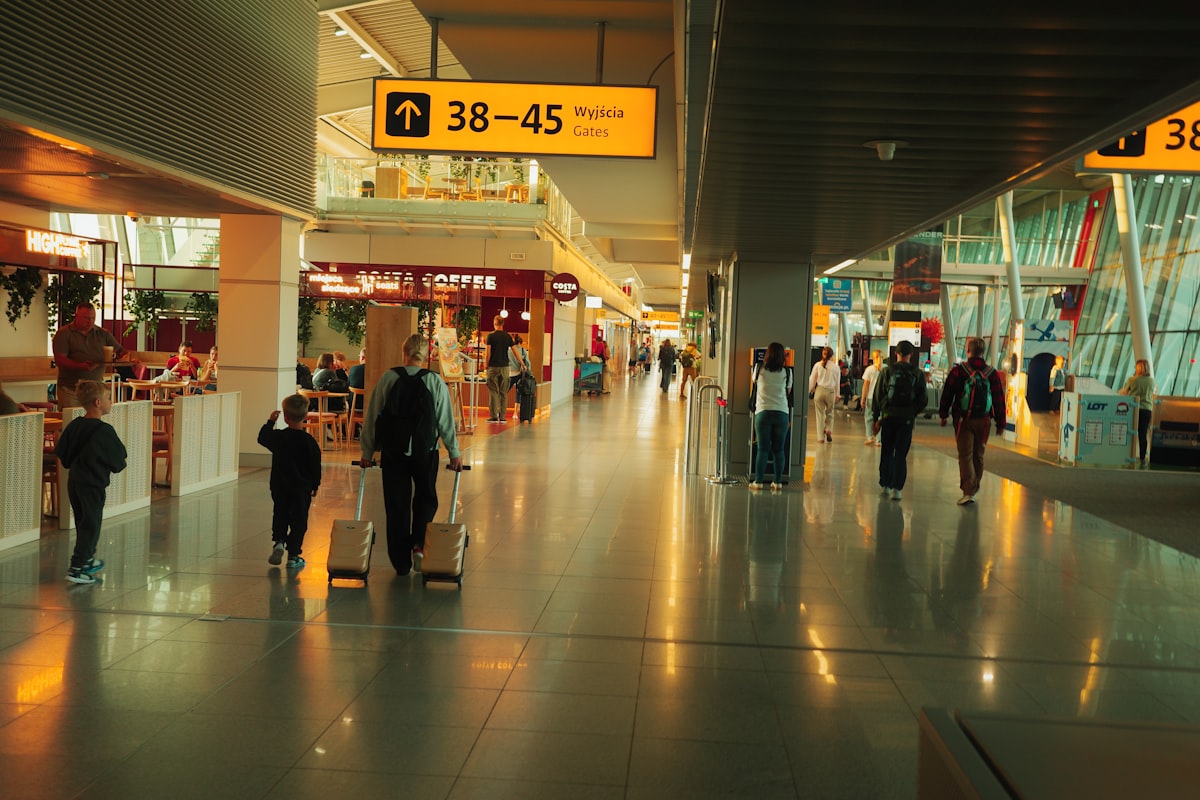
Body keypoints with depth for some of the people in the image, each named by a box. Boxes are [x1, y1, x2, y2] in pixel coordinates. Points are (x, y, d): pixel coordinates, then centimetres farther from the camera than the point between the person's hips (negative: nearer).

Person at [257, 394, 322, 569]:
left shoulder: (278, 437, -7)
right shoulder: (309, 442, -12)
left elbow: (262, 437, 15)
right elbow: (315, 467, -5)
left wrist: (270, 421, 24)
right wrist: (315, 486, 9)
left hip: (279, 487, 2)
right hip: (302, 489, -2)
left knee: (279, 516, 20)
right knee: (299, 521, 6)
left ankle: (278, 541, -1)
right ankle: (293, 555, 6)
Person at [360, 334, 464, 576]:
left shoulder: (388, 379, -3)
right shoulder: (435, 382, -4)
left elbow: (372, 417, 1)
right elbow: (445, 420, -2)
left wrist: (367, 451, 11)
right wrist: (454, 453, 7)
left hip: (393, 450, 1)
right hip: (425, 451, 0)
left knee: (396, 504, 8)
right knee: (426, 497, 21)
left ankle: (401, 562, 12)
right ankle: (418, 542, 1)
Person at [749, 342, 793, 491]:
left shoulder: (759, 369, 1)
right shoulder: (787, 372, 2)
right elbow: (788, 391, 13)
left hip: (763, 412, -1)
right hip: (782, 413, 1)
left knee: (763, 449, 1)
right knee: (779, 449, 7)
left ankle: (758, 482, 0)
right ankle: (778, 482, 9)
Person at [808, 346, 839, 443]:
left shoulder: (817, 365, -3)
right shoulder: (835, 367, -2)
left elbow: (812, 379, 1)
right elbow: (837, 382, 5)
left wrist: (809, 391, 12)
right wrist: (837, 394, 16)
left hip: (819, 390, 0)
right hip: (830, 391, 0)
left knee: (820, 414, 7)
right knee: (829, 413, 21)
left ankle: (821, 437, 8)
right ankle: (828, 429, 0)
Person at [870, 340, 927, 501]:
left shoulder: (887, 371, -1)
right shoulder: (917, 375, -1)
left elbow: (877, 396, 1)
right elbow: (922, 400, 2)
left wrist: (875, 418, 7)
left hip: (888, 417, 1)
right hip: (907, 419, -1)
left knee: (887, 452, 15)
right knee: (901, 454, 2)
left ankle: (885, 484, 22)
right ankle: (896, 488, -6)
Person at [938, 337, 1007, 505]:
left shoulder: (958, 370, -7)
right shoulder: (992, 373, 1)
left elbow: (947, 394, -3)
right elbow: (999, 400, 4)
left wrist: (943, 415, 8)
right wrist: (1000, 423, 11)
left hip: (963, 420, -3)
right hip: (984, 421, 3)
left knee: (965, 455, -2)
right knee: (978, 455, 16)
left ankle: (968, 491, -14)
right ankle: (974, 488, 26)